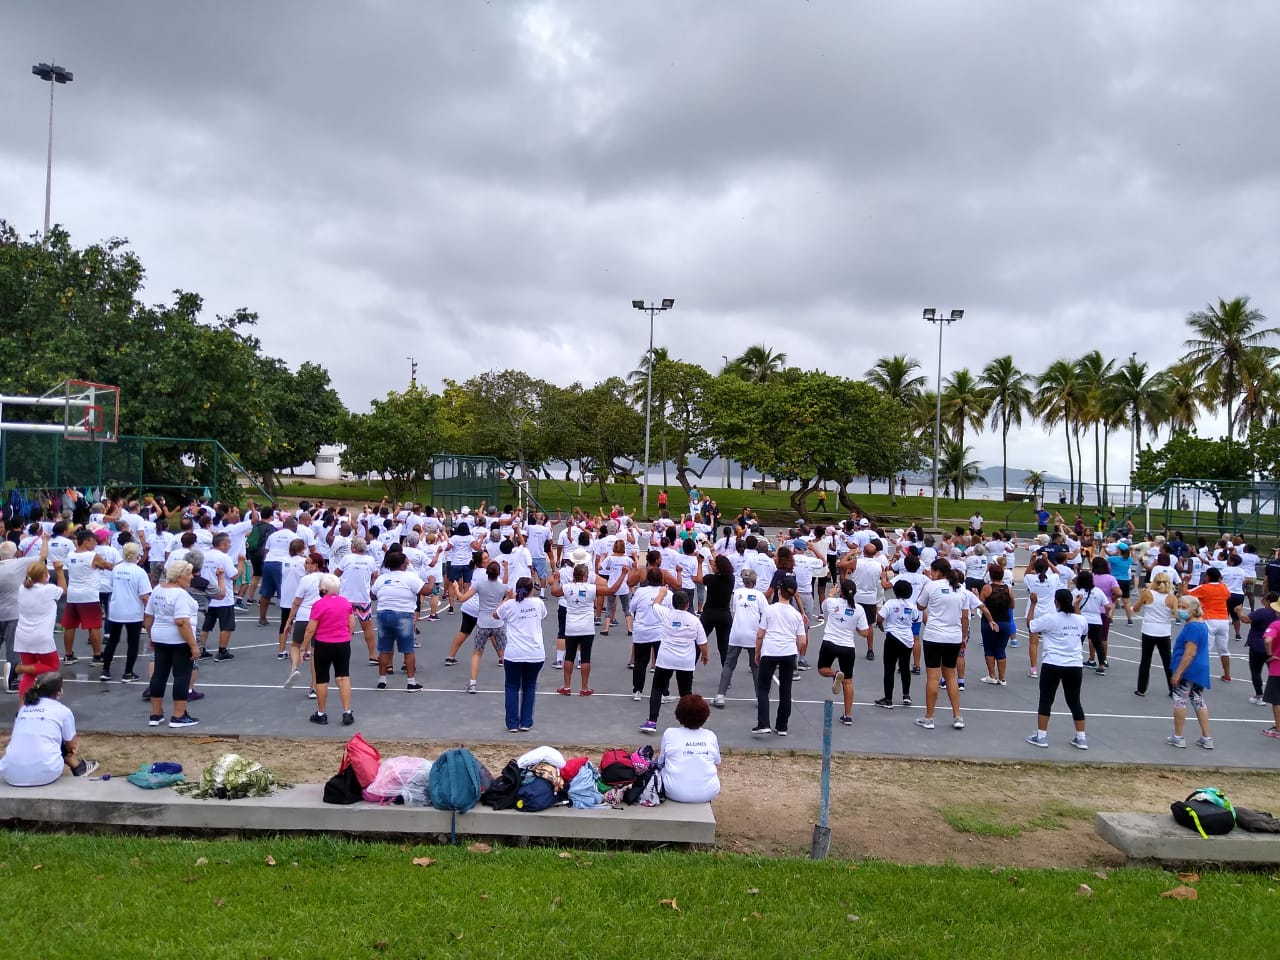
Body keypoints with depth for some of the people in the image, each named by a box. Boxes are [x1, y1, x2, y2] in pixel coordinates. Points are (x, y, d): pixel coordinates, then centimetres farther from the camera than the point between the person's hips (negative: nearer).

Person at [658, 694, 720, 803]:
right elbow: (717, 763, 13)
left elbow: (660, 761, 7)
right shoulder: (711, 736, 3)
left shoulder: (669, 733, -3)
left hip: (676, 794, -2)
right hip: (708, 793, 2)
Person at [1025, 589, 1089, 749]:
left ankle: (1041, 737, 9)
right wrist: (1076, 607, 28)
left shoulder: (1049, 619, -11)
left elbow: (1030, 625, 0)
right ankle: (1081, 738, 18)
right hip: (1075, 667, 4)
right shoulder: (1081, 620, 2)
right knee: (1074, 702, 14)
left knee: (1045, 701, 5)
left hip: (1052, 666, -4)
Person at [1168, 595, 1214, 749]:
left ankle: (1178, 737, 8)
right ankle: (1206, 738, 20)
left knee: (1179, 700, 1)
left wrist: (1177, 673, -21)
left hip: (1188, 669, -10)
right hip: (1200, 669, 10)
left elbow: (1190, 653, -24)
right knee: (1199, 701, 16)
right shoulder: (1202, 624, 12)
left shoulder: (1192, 627, -21)